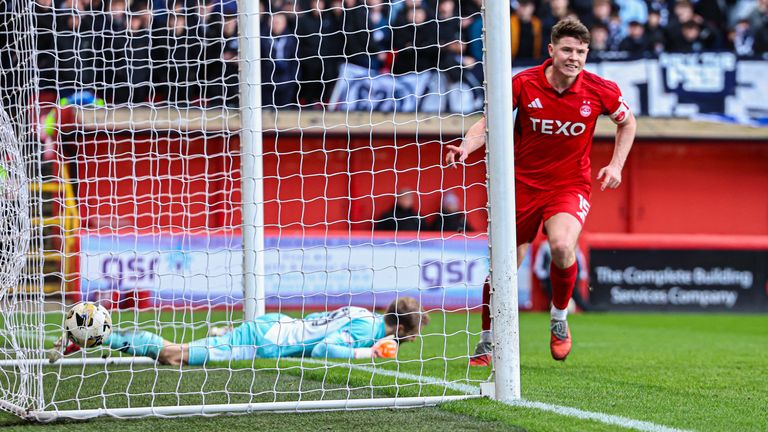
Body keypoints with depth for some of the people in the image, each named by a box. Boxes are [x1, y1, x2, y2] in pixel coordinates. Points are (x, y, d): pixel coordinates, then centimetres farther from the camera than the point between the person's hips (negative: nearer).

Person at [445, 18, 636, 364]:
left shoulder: (600, 91, -9)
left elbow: (627, 122, 11)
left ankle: (559, 317, -1)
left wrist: (616, 165, 0)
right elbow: (487, 122, -7)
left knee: (562, 247, -29)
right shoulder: (523, 84, -12)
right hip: (523, 183, 1)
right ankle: (487, 342, 26)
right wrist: (465, 148, -25)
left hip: (571, 185, -1)